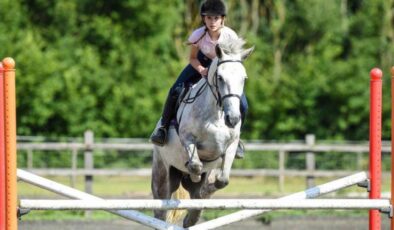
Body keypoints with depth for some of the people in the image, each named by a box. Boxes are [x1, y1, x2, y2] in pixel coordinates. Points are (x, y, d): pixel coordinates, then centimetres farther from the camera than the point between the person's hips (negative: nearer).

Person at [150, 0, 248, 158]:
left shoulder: (230, 36, -30)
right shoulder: (199, 35, -28)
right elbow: (193, 58, -11)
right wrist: (201, 70, -31)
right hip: (203, 63, 0)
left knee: (242, 105, -14)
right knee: (176, 90, -19)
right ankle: (164, 126, 1)